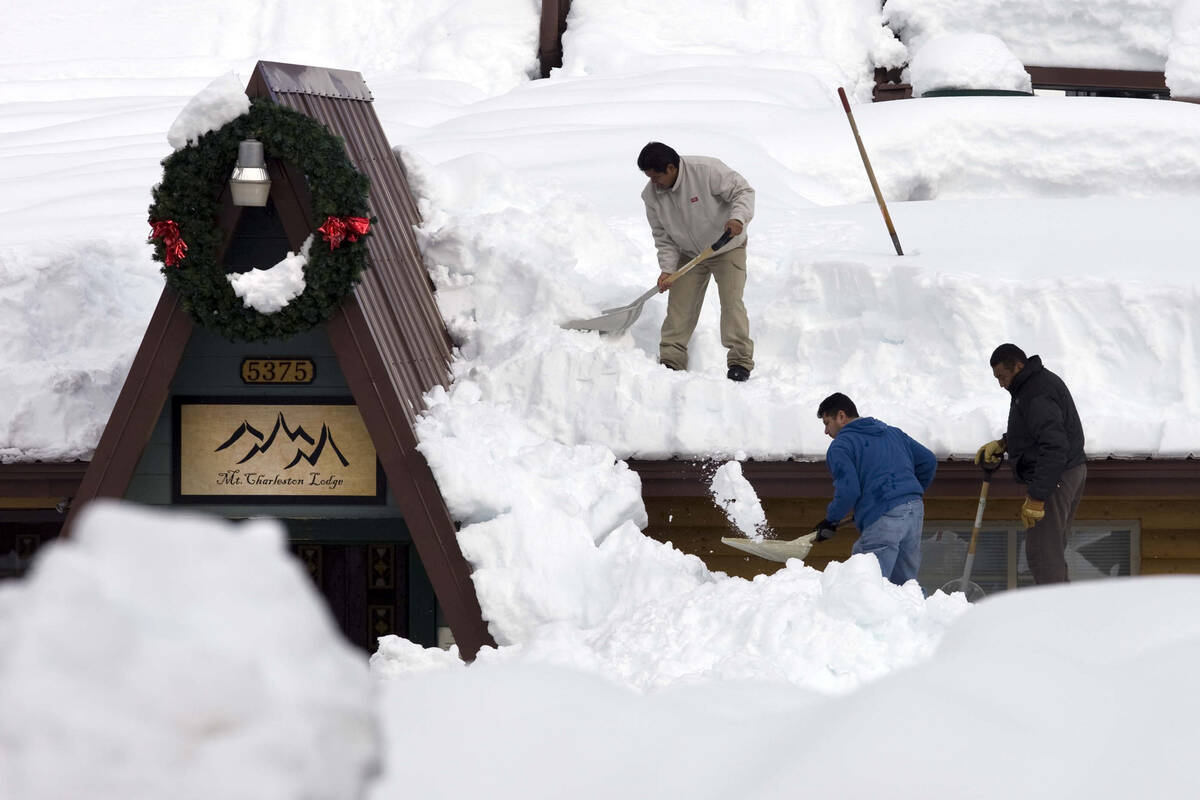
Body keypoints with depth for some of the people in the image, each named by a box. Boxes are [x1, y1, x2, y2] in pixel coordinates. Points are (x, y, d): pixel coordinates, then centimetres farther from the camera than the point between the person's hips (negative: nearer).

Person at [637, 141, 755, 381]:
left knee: (731, 301, -14)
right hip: (689, 255, 4)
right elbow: (663, 237, -4)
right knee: (679, 306, -2)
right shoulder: (651, 195, -11)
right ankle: (671, 360, 4)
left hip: (728, 249, -4)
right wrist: (667, 269, -17)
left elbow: (743, 191, -21)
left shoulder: (706, 170, -27)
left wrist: (738, 218, -40)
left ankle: (740, 361, -9)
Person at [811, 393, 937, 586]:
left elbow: (848, 491, -10)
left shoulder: (840, 446, 1)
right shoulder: (893, 433, 24)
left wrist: (831, 520, 4)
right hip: (915, 511, 7)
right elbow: (928, 460, 22)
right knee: (905, 582, 14)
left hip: (882, 519, -7)